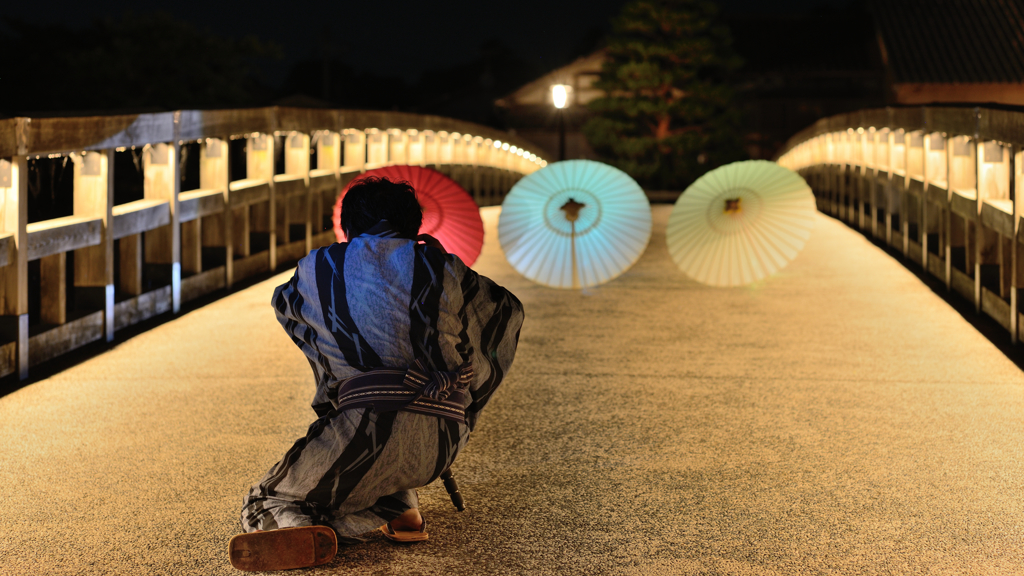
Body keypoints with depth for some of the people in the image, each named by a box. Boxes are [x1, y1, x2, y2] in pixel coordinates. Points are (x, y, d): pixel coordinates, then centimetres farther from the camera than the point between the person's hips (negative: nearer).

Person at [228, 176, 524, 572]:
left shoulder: (319, 268, 13)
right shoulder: (438, 265, 14)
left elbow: (285, 303, 37)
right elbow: (508, 310, 29)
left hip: (370, 424, -3)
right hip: (444, 440, 3)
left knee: (268, 502, 13)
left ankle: (300, 532, -22)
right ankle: (401, 508, 10)